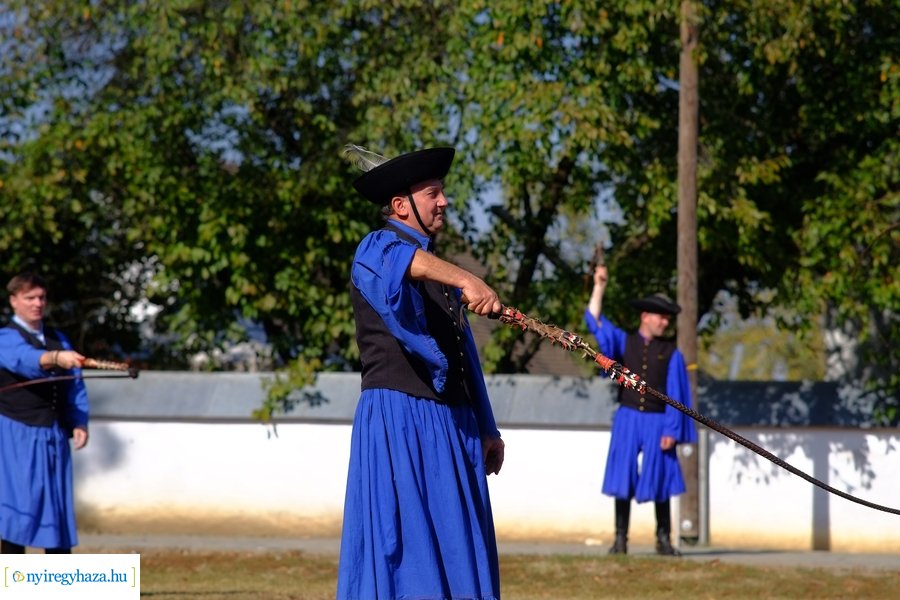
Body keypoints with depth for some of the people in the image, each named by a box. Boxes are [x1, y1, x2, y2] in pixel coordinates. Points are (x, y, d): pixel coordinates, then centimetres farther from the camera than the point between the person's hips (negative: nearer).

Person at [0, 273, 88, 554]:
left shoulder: (59, 339, 14)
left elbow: (74, 385, 10)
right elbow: (24, 359, -28)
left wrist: (79, 423, -5)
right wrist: (56, 357, -48)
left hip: (53, 436, 6)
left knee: (58, 507, 7)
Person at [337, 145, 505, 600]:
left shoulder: (442, 270, 22)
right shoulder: (378, 250, -5)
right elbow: (404, 261, -31)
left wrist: (486, 427, 20)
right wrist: (466, 281, -49)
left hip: (452, 426, 8)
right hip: (398, 422, -8)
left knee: (454, 545, 3)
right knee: (401, 542, -11)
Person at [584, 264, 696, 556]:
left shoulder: (671, 353, 4)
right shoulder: (624, 342, 8)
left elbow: (675, 394, 1)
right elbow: (594, 320, 0)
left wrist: (672, 430, -7)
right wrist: (599, 286, -7)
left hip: (656, 422, -1)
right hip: (628, 419, 1)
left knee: (659, 480, 1)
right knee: (623, 477, -2)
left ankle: (663, 539, 9)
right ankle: (620, 539, 3)